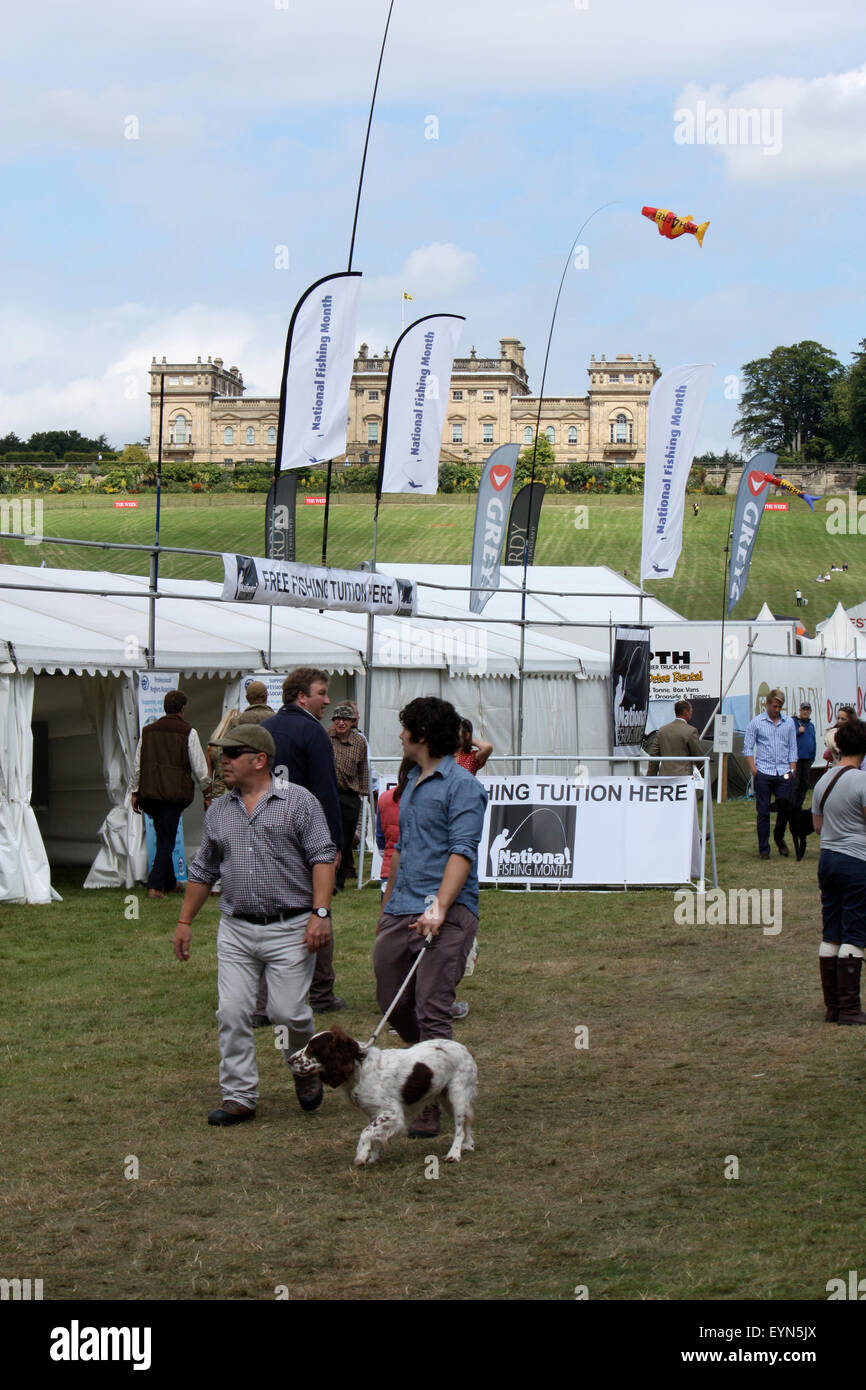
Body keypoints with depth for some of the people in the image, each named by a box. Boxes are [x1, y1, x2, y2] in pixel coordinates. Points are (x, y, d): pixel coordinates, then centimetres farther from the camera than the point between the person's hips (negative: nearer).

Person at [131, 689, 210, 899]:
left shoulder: (148, 730, 9)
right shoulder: (188, 732, -3)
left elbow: (137, 765, 11)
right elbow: (199, 768, -2)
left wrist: (135, 792, 19)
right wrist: (207, 794, 8)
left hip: (149, 792, 4)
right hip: (175, 793, -4)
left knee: (163, 836, 17)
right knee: (167, 840, -1)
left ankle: (169, 883, 24)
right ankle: (155, 885, -12)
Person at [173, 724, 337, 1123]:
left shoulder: (299, 802, -1)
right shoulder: (219, 812, 14)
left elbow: (322, 858, -6)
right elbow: (203, 871, 21)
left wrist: (320, 913, -15)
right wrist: (184, 921, 19)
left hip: (290, 929, -4)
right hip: (236, 930, 4)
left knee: (288, 1010, -7)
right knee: (232, 1014, -2)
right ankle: (239, 1096, 7)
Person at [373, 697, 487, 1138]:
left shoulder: (462, 785, -7)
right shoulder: (412, 783, 21)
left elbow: (462, 852, -16)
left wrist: (438, 907, -26)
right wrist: (387, 906, 28)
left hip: (445, 915, -9)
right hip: (401, 913, 9)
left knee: (432, 1011, -9)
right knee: (393, 1005, 12)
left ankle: (432, 1108, -4)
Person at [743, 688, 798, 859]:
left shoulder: (789, 723, 9)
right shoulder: (757, 722, 2)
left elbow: (793, 748, 12)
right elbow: (747, 747, 3)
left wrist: (792, 770, 4)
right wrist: (753, 768, -6)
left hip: (784, 773, 2)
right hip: (763, 773, -2)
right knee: (763, 812, 0)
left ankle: (780, 839, 28)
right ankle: (764, 848, 7)